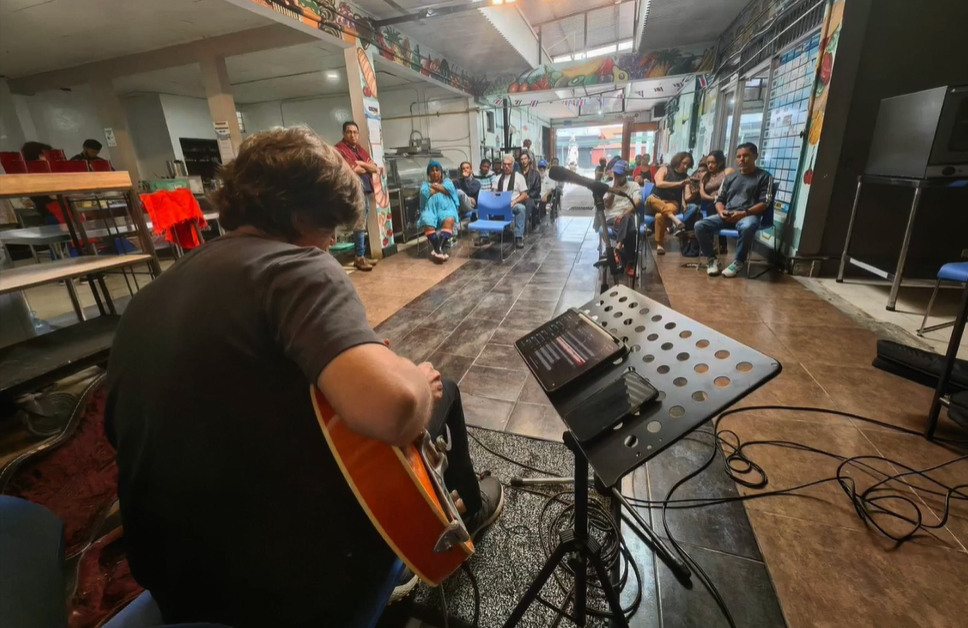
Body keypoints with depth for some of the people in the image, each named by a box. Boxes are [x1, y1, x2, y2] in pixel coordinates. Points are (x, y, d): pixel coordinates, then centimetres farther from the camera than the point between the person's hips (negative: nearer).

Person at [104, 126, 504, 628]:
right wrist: (419, 384, -16)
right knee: (437, 387, 10)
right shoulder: (293, 266, -22)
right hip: (300, 576, -7)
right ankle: (467, 506, 37)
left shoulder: (146, 300, 5)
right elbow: (391, 406, -40)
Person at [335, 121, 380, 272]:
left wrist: (362, 164, -5)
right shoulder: (340, 149, -4)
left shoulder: (361, 149, 21)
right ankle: (359, 257, -2)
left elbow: (375, 169, 11)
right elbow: (352, 169, -15)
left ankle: (361, 255, 15)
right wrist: (368, 167, 2)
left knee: (362, 225, 9)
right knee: (360, 226, -9)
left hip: (367, 190, 8)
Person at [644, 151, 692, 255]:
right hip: (655, 202, 0)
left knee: (660, 216, -36)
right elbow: (659, 183, -10)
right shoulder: (664, 169, 9)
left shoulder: (686, 177, 13)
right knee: (651, 198, -38)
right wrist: (679, 184, -15)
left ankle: (659, 245, -35)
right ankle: (675, 220, -51)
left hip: (672, 203, 0)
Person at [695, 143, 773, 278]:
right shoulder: (730, 177, 21)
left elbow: (764, 203, -2)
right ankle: (711, 259, -7)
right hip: (727, 216, 4)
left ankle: (738, 262, -19)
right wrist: (721, 211, -6)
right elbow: (719, 199, 18)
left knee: (747, 227, -42)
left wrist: (744, 213, -18)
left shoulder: (764, 176, 7)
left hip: (749, 215, -4)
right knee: (700, 225, -23)